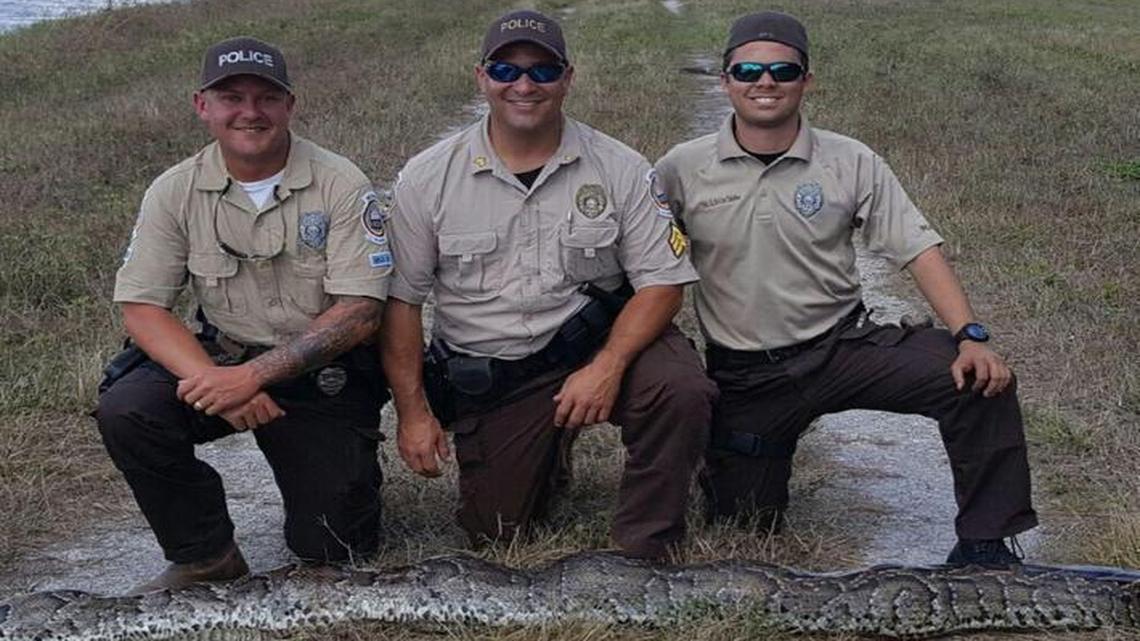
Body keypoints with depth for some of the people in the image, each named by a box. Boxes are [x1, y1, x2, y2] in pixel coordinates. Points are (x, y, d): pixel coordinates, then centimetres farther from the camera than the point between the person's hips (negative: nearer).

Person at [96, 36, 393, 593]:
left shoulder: (341, 186, -13)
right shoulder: (174, 192, -5)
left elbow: (360, 312, -17)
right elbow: (141, 308, -7)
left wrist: (257, 374, -27)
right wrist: (211, 381, -25)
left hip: (326, 377, -2)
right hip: (222, 361, 2)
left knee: (332, 547, -6)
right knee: (125, 410, -26)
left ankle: (345, 475, 30)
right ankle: (205, 556, -4)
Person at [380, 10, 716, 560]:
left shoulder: (621, 169, -5)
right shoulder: (426, 178, -4)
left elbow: (662, 282, -7)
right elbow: (400, 301, -1)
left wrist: (607, 367, -22)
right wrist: (412, 411, -7)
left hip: (597, 343, -1)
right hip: (488, 379, 1)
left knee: (681, 389, -31)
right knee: (495, 533, 0)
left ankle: (642, 550, -11)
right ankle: (548, 450, 33)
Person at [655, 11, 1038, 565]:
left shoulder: (852, 163, -3)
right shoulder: (682, 170, -3)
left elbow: (918, 250, -6)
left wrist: (970, 336, -19)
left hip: (844, 346, 0)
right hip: (745, 376, 0)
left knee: (982, 381, -22)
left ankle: (983, 546, -8)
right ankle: (724, 456, 39)